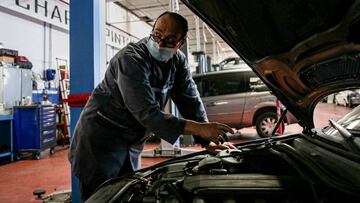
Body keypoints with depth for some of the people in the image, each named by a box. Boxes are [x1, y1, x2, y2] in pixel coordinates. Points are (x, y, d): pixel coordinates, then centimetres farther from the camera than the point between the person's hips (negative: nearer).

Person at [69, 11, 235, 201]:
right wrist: (199, 128, -38)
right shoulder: (131, 58, -25)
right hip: (99, 141, -6)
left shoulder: (178, 61, 0)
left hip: (131, 146, 7)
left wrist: (208, 141, -10)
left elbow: (191, 101, 0)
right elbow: (147, 113, -33)